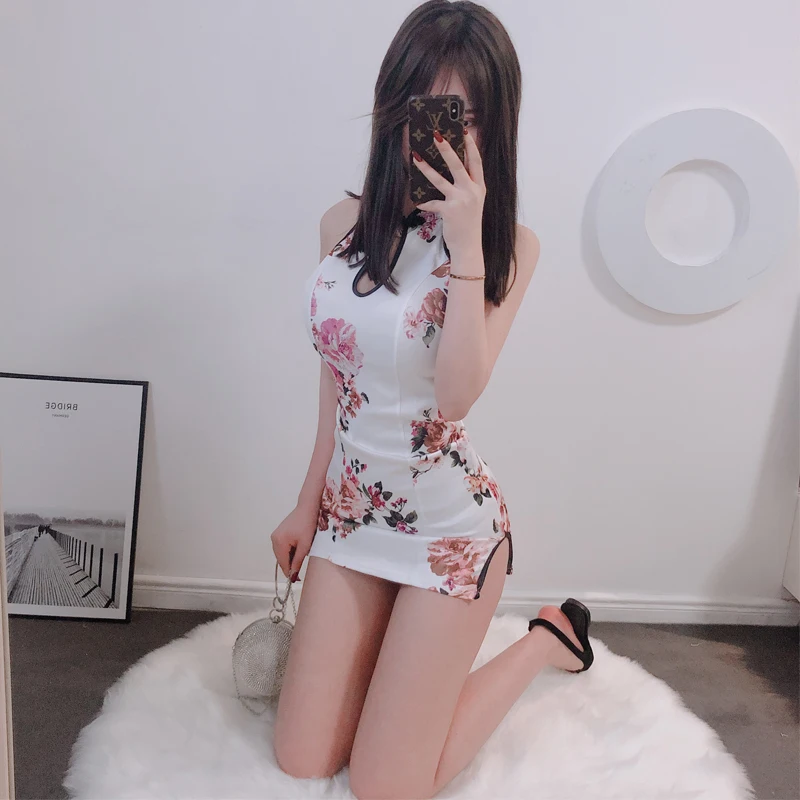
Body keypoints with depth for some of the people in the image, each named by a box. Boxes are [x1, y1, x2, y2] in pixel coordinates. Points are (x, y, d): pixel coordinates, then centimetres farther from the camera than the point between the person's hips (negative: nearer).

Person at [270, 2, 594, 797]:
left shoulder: (509, 244, -12)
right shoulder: (343, 223, 0)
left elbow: (456, 395, -25)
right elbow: (336, 377, 8)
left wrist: (465, 241, -26)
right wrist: (309, 503, 14)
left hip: (449, 525, -4)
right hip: (350, 509, 5)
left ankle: (546, 638, 22)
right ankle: (415, 646, 35)